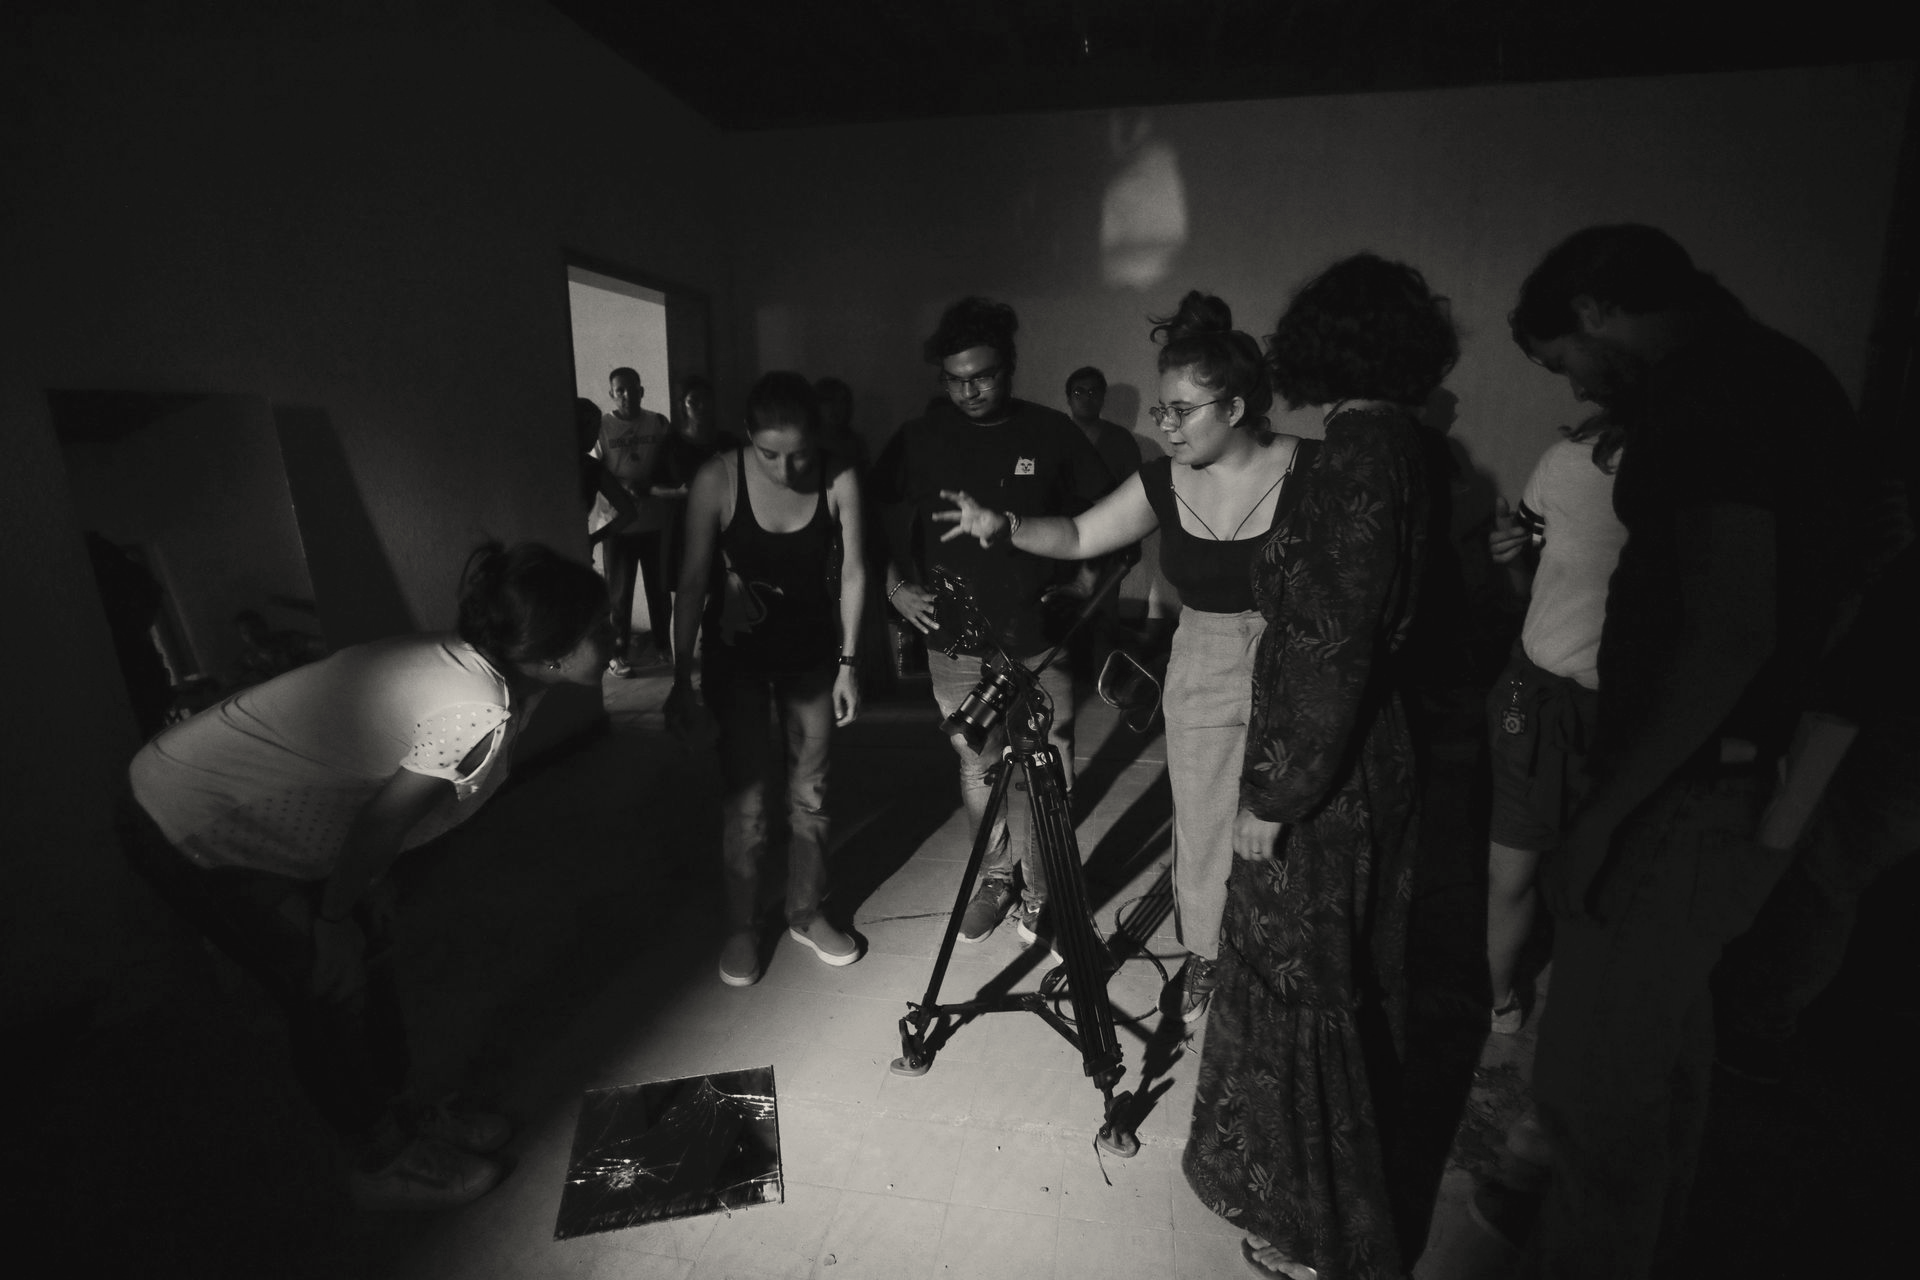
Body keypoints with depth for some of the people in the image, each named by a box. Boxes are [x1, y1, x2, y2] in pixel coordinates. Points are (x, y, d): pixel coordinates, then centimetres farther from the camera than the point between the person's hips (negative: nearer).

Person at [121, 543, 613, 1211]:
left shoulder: (461, 659, -6)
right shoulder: (481, 714, -33)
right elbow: (382, 821, -23)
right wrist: (334, 911, -6)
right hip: (200, 836, -8)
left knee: (369, 953, 16)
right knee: (333, 992, 4)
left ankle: (400, 1115, 37)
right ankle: (386, 1164, 26)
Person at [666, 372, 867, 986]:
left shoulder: (839, 481, -14)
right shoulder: (718, 480, -17)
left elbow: (851, 572, -5)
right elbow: (693, 582, -12)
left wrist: (848, 664, -4)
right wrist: (681, 678, -11)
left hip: (812, 655, 2)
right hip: (737, 657, -1)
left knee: (809, 792, 11)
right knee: (746, 800, 3)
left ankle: (806, 913, 31)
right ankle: (741, 928, 23)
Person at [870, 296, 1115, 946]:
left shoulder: (1052, 433, 0)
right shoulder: (920, 438, 2)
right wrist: (895, 586, -2)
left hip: (1040, 640, -1)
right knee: (977, 769, 12)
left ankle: (1040, 895, 19)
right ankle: (994, 878, 32)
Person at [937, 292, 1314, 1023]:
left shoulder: (1312, 470, -14)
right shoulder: (1161, 485, -3)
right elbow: (1079, 536, 2)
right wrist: (1004, 527, -14)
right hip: (1201, 676, 4)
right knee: (1202, 823, 14)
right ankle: (1203, 957, 37)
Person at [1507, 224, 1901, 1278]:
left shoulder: (1709, 392, -17)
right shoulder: (1784, 374, 12)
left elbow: (1729, 633, -25)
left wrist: (1601, 815, -21)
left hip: (1689, 799, -10)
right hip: (1761, 783, 10)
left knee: (1592, 1082, 2)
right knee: (1666, 1031, 25)